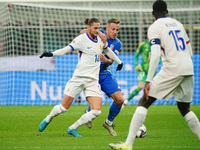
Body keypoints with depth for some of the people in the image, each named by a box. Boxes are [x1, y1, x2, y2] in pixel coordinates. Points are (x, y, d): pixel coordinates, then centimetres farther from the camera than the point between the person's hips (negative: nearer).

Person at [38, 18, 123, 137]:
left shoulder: (100, 39, 12)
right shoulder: (82, 39, -6)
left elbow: (107, 50, 32)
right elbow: (66, 49, -11)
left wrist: (119, 62, 42)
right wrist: (52, 54, -27)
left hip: (93, 81, 5)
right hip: (79, 78, -5)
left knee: (97, 111, -12)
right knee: (63, 107, -3)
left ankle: (72, 128, 5)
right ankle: (47, 120, 29)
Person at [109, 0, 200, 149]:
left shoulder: (154, 27, 0)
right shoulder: (178, 24, 20)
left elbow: (155, 55, -13)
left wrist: (148, 81, -16)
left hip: (171, 69, -6)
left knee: (144, 102, -2)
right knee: (184, 108, 21)